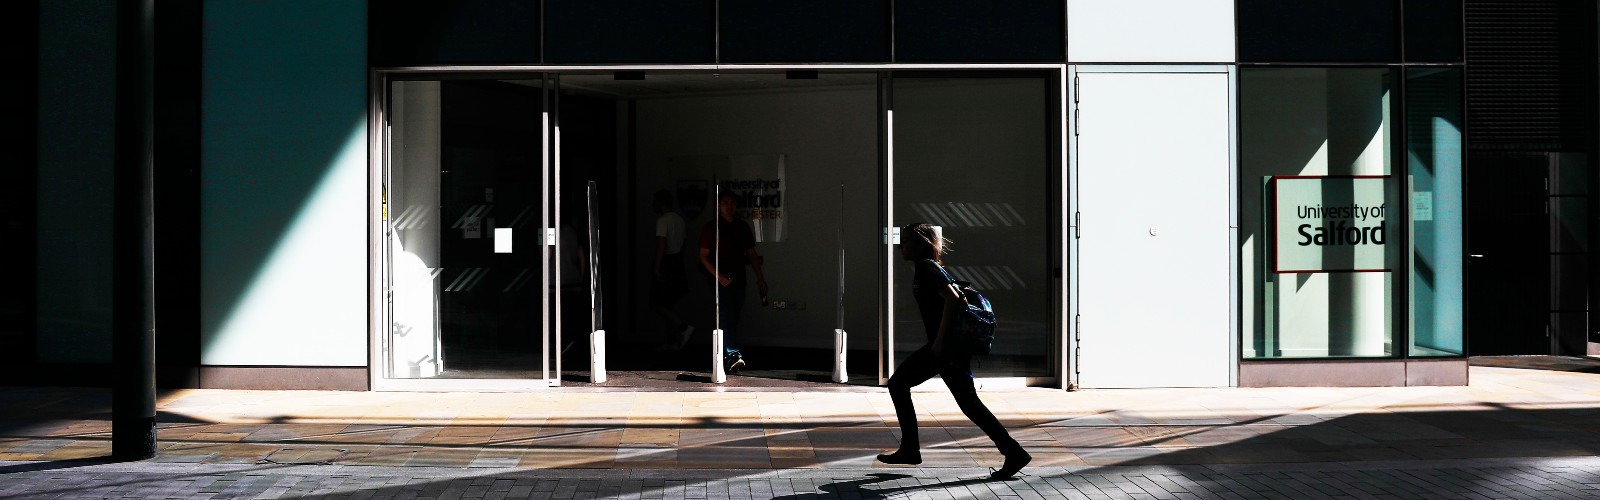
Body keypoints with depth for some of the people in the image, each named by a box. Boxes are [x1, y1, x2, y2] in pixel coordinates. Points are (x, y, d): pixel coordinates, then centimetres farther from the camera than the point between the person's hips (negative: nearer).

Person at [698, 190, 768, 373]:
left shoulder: (743, 227, 14)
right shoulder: (711, 228, -1)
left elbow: (751, 253, 17)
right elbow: (703, 256, -4)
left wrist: (760, 276, 6)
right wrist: (719, 276, -15)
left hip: (739, 281, 6)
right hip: (721, 281, -6)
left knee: (733, 321, 9)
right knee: (726, 319, -15)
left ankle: (724, 358, 19)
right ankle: (732, 356, -25)